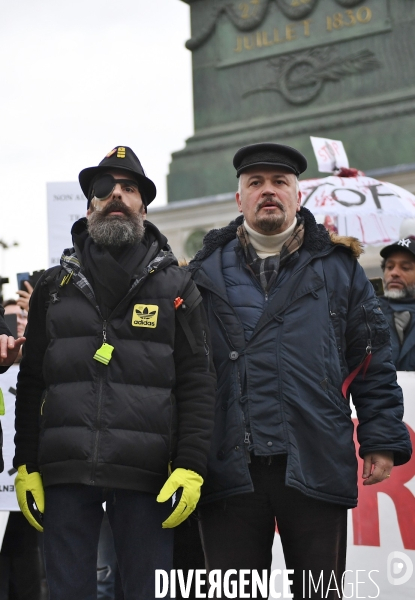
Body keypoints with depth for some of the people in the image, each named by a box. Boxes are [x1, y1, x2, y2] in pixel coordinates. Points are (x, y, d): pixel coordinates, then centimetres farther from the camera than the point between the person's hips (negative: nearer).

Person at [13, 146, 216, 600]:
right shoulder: (55, 286, 14)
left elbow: (197, 383, 2)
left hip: (147, 478, -1)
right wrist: (26, 465, 6)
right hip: (65, 475, 2)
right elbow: (31, 382, 13)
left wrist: (191, 467, -8)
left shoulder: (175, 286, 9)